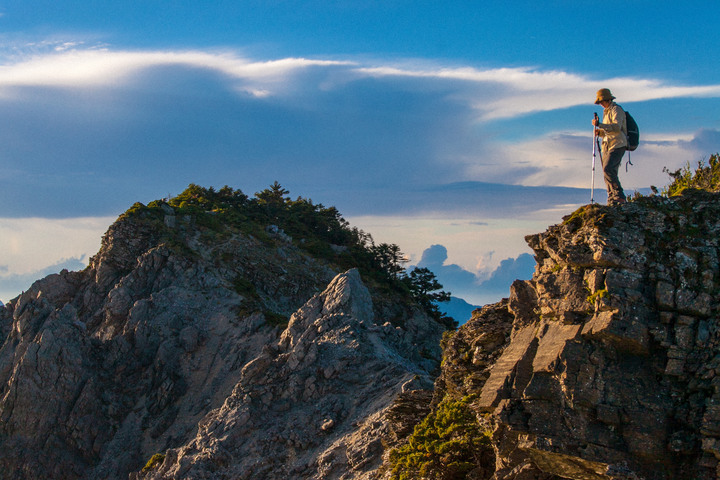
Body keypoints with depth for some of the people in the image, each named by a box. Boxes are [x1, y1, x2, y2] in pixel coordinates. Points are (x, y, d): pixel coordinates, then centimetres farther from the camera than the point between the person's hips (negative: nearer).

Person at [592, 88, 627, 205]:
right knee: (607, 171, 3)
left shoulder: (616, 110, -6)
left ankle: (619, 196, -22)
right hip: (607, 146, 9)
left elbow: (617, 127, -21)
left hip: (617, 145, -9)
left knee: (608, 169, -23)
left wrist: (600, 124, -23)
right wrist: (599, 132, 6)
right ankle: (612, 200, 5)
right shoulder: (606, 112, 23)